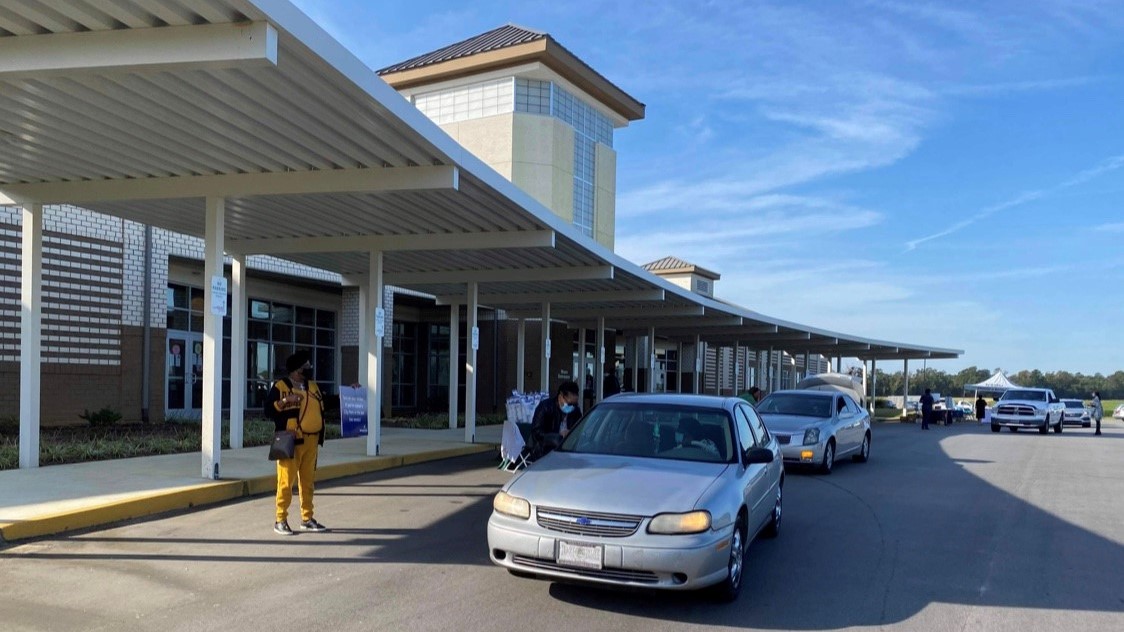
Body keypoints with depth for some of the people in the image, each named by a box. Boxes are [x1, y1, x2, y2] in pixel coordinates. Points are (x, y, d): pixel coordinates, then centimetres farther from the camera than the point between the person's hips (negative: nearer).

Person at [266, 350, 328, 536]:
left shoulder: (312, 387, 15)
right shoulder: (280, 386, -4)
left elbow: (319, 413, 19)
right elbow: (269, 409, -12)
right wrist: (285, 401, -22)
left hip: (310, 441, 6)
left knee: (308, 481, 11)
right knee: (286, 481, -4)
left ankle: (307, 519, 19)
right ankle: (280, 521, 3)